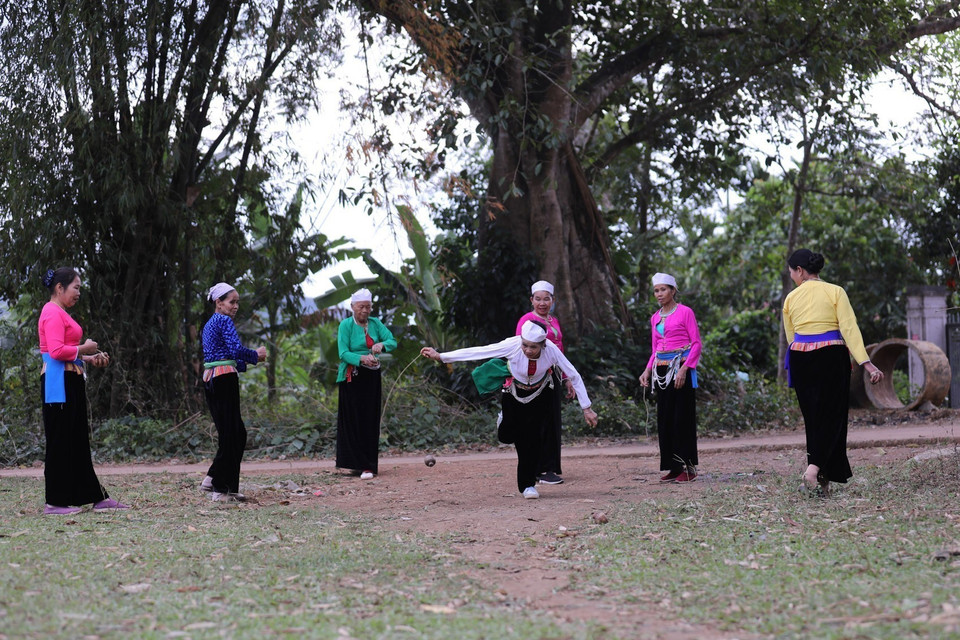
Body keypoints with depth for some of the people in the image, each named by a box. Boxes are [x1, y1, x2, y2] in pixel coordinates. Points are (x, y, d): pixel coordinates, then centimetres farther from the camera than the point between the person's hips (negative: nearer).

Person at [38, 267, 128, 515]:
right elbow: (56, 351, -23)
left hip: (70, 383, 11)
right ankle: (55, 502, -1)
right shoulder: (53, 314, -12)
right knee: (60, 441, -6)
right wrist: (84, 349, -11)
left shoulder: (61, 314, 19)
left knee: (78, 441, 12)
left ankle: (97, 497, 16)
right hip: (59, 383, -11)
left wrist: (89, 359, 9)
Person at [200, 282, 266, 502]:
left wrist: (246, 362, 17)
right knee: (230, 434, -4)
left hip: (210, 379, 9)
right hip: (224, 379, -9)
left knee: (238, 434, 13)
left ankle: (213, 479, 13)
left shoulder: (209, 325, 21)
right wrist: (256, 355, -2)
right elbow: (236, 349, -19)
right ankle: (221, 490, -2)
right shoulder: (224, 321, -7)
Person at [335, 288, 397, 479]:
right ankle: (357, 463, -5)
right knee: (353, 419, -6)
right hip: (352, 376, -4)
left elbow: (392, 341, 0)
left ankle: (368, 465, 3)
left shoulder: (375, 323, 8)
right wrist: (362, 358, -30)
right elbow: (343, 353, -13)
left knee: (370, 420, 1)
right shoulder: (346, 325, -5)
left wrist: (382, 345, -22)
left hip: (372, 377, 4)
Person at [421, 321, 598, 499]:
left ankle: (528, 484, 4)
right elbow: (476, 352, -31)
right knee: (507, 436, -7)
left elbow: (574, 377, -18)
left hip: (540, 394, 0)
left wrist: (587, 409, -18)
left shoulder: (551, 350, -29)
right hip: (514, 394, 0)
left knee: (533, 438, -11)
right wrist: (440, 357, -33)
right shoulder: (512, 346, -32)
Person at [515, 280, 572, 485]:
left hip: (552, 375, 8)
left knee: (554, 422, 9)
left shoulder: (553, 321, 17)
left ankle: (552, 468, 16)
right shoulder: (527, 320, -7)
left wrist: (567, 380, 22)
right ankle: (541, 471, -1)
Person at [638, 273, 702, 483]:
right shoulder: (655, 318, 14)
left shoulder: (685, 312, -4)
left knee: (682, 416, -6)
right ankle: (673, 467, 11)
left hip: (681, 367, -6)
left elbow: (696, 343, -7)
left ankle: (688, 467, -1)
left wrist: (684, 369, -16)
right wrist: (648, 370, 4)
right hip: (661, 370, 6)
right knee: (665, 418, 5)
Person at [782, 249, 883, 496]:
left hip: (799, 357, 3)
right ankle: (814, 470, -20)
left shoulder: (791, 298, 9)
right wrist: (866, 363, -14)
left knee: (813, 417, 10)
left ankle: (822, 480, 10)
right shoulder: (835, 292, 0)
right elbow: (849, 328, -9)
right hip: (831, 356, -3)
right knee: (830, 416, 0)